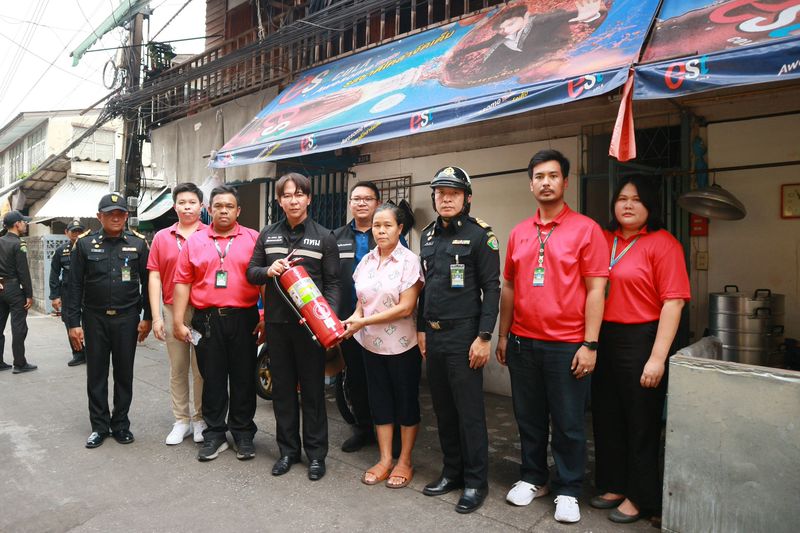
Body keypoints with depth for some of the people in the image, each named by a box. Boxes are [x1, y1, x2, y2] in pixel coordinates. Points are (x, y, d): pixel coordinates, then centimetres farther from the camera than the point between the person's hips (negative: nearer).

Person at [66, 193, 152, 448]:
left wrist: (147, 317, -2)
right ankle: (99, 426, 21)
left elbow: (147, 282, 3)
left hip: (127, 319, 0)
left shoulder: (138, 243, 1)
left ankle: (120, 424, 22)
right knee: (96, 375, 8)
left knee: (124, 374, 9)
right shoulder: (85, 243, 1)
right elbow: (75, 286, 1)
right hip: (94, 319, 1)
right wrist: (73, 323, -3)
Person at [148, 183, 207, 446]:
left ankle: (200, 419, 20)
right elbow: (154, 277, 7)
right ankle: (181, 421, 23)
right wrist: (156, 316, 0)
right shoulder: (162, 237, 9)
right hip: (172, 310, 3)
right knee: (177, 368, 11)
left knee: (201, 368, 5)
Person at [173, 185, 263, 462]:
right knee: (212, 379, 10)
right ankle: (214, 434, 24)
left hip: (244, 319, -1)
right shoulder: (194, 241, 8)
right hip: (206, 320, 2)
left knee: (243, 378, 8)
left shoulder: (254, 239, 2)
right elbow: (182, 283, 7)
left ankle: (243, 434, 23)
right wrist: (178, 321, 3)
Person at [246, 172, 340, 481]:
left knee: (313, 389, 5)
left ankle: (316, 453, 19)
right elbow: (251, 272, 11)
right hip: (276, 321, 3)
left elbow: (332, 282, -2)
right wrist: (268, 270, -11)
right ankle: (288, 449, 26)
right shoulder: (268, 235, 10)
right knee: (282, 388, 11)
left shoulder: (324, 237, 1)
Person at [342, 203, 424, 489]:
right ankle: (385, 460, 27)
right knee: (379, 400, 13)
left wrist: (364, 322, -18)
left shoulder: (409, 260, -12)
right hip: (372, 344, 5)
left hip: (403, 345, -5)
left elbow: (405, 307, -17)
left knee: (406, 401, 8)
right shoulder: (366, 261, 5)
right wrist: (354, 318, -9)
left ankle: (404, 462, 24)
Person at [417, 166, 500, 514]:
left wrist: (484, 336, -16)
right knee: (443, 407, 14)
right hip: (433, 334, 7)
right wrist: (421, 329, 14)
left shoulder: (479, 234, -7)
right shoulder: (428, 235, 12)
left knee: (469, 410, 1)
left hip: (464, 334, -6)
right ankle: (452, 471, 28)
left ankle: (475, 481, 15)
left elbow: (491, 288, -10)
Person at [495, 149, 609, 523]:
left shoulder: (585, 229, -5)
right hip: (522, 343, 4)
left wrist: (590, 344, -11)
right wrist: (503, 336, 9)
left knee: (568, 424, 8)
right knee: (529, 418, 15)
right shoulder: (519, 233, 8)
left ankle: (567, 491, 26)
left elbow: (595, 289, -7)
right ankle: (532, 478, 33)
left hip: (567, 346, -4)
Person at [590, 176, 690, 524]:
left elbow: (673, 302, -14)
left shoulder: (663, 243, -9)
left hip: (640, 341, -5)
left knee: (641, 423, 9)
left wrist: (657, 357, -18)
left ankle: (640, 497, 27)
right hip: (603, 340, 6)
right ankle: (614, 485, 35)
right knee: (606, 417, 16)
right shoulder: (604, 239, 7)